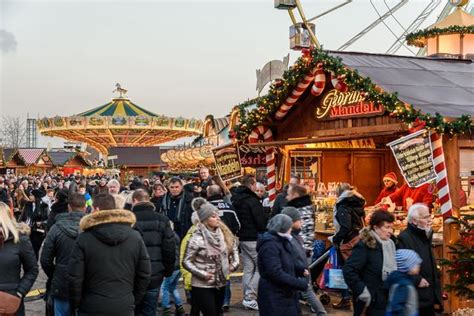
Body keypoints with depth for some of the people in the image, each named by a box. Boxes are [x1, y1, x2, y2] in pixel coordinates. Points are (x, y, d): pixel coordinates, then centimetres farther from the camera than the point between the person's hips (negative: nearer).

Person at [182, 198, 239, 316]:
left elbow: (233, 246, 16)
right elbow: (186, 261, -14)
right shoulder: (197, 238, -18)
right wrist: (202, 274, -20)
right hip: (202, 286, -6)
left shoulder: (223, 233, -2)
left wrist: (234, 263, 2)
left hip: (220, 283, 6)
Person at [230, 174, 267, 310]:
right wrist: (265, 234, -1)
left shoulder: (237, 199, 9)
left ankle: (247, 297, 16)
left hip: (242, 237, 9)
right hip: (254, 238, -9)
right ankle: (250, 298, -5)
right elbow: (261, 221, -17)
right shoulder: (252, 200, -17)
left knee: (248, 268, 13)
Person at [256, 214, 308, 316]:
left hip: (286, 294, 10)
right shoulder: (270, 246, -21)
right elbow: (276, 274, -27)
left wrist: (301, 270, 2)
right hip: (274, 298, -10)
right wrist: (301, 284, -24)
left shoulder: (282, 242, 13)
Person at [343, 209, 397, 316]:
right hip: (372, 304, -8)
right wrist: (362, 291, -21)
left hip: (389, 302, 8)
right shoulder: (365, 245, -15)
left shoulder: (390, 244, 9)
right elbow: (348, 270, -21)